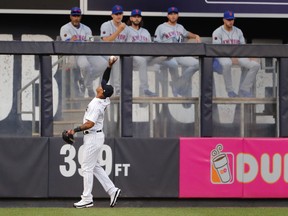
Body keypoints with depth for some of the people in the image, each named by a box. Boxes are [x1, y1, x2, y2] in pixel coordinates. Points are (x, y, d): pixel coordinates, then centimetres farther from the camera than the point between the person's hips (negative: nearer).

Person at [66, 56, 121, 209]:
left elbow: (90, 123, -30)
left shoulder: (96, 105, -23)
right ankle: (112, 190, 14)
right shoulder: (103, 99, 2)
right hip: (95, 136, 10)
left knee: (87, 167, -5)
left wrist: (75, 130, -22)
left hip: (93, 137, -10)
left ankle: (87, 200, -2)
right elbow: (105, 79, 14)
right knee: (94, 166, 16)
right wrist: (109, 66, 4)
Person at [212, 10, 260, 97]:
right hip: (223, 56, -5)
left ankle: (244, 90, -14)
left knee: (255, 65, -16)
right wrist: (231, 58, -23)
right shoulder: (218, 32, 0)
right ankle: (230, 91, -28)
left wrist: (248, 57, -8)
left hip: (237, 56, 5)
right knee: (226, 64, -43)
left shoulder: (238, 31, 17)